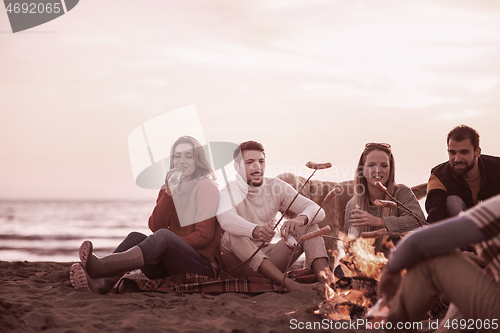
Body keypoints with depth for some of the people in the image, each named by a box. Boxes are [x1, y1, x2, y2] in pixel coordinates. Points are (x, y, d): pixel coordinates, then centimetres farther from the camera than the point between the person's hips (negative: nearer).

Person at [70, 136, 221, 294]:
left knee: (163, 236, -31)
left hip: (204, 266, -6)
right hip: (170, 268, 6)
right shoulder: (168, 189, 18)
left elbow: (204, 235, -11)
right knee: (136, 237, -18)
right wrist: (169, 192, -10)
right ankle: (101, 283, -46)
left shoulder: (207, 187, 0)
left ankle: (99, 266, -50)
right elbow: (155, 226, 1)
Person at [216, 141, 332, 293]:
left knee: (308, 224, -12)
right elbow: (226, 219, -36)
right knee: (233, 236, -34)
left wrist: (300, 219, -37)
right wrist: (255, 230, -57)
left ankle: (325, 279, -37)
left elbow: (317, 210, -12)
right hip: (238, 262, -4)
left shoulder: (276, 186, 0)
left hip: (268, 258, 4)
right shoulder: (227, 191, -12)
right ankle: (287, 282, -47)